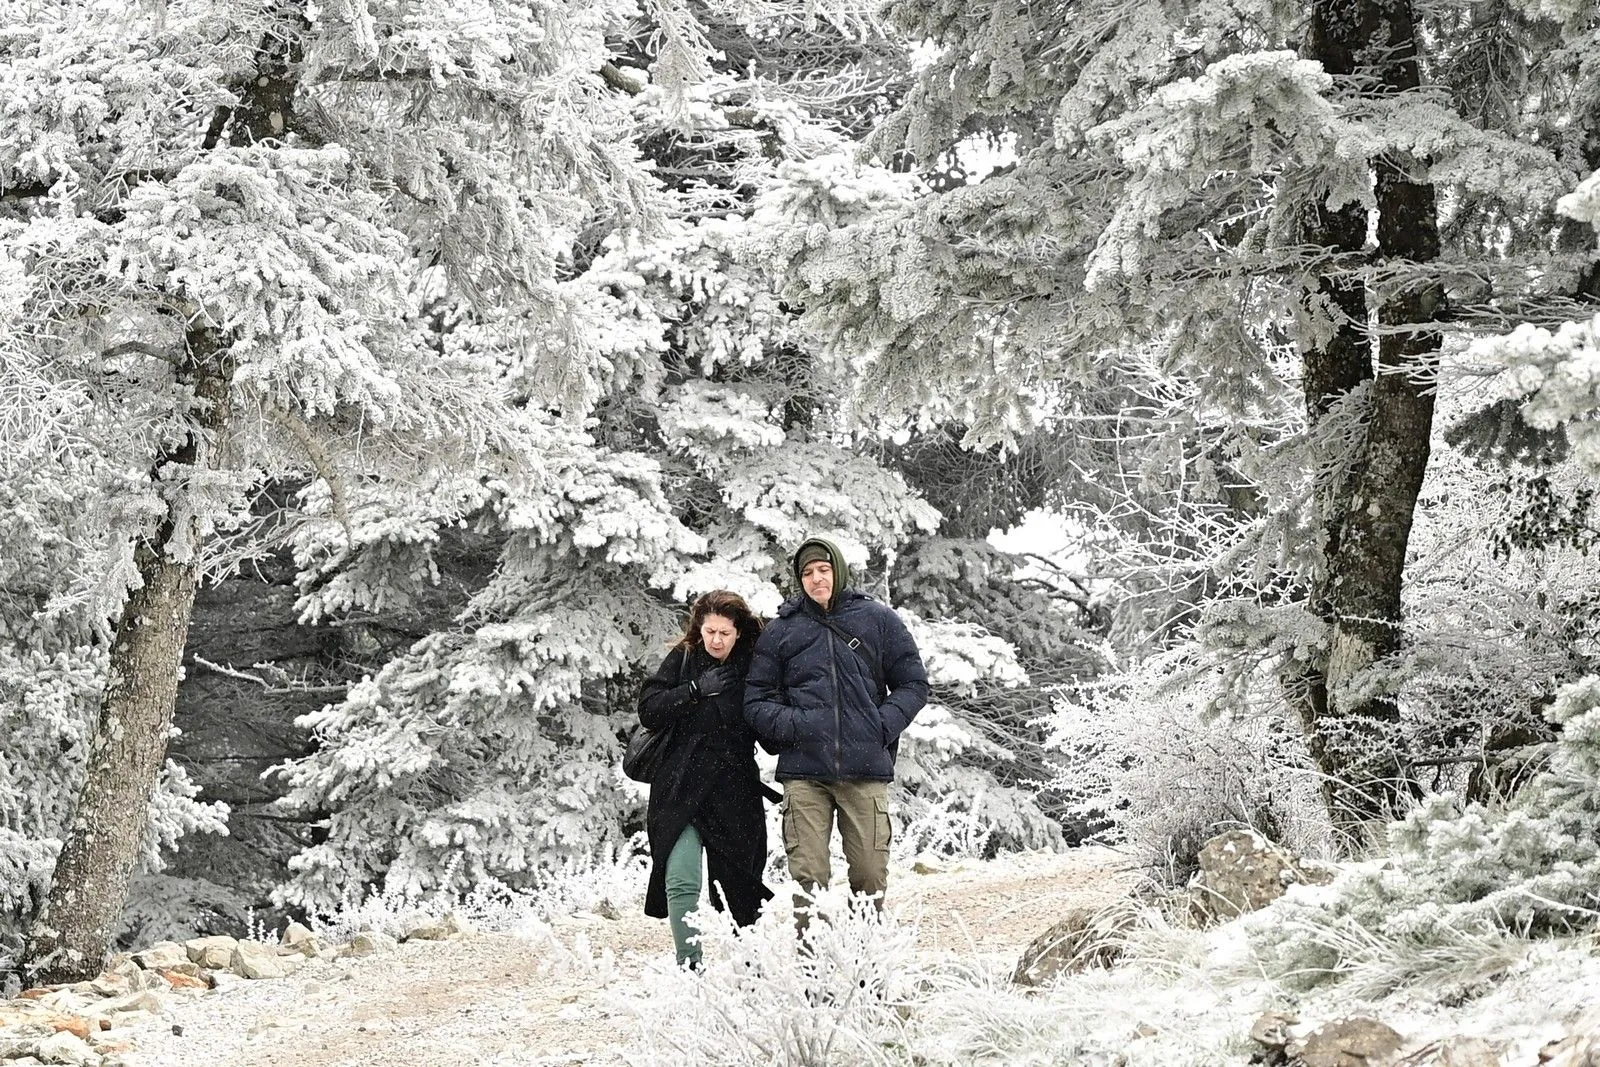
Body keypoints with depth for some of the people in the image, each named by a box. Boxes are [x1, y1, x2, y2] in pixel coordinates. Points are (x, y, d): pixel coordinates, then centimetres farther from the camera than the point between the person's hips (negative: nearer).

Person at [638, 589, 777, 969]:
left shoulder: (753, 666, 3)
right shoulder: (683, 659, 4)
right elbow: (649, 710, -4)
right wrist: (697, 690, -12)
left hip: (734, 792, 0)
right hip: (681, 788, 0)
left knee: (737, 883, 6)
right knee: (681, 882, -12)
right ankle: (690, 968, -7)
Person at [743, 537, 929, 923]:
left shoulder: (878, 620, 9)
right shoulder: (780, 631, 10)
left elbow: (913, 684, 11)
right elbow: (756, 700, 11)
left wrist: (884, 725, -5)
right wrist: (790, 724, -9)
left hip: (866, 770, 0)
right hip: (804, 773, 0)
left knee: (870, 873, 0)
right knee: (808, 874, -5)